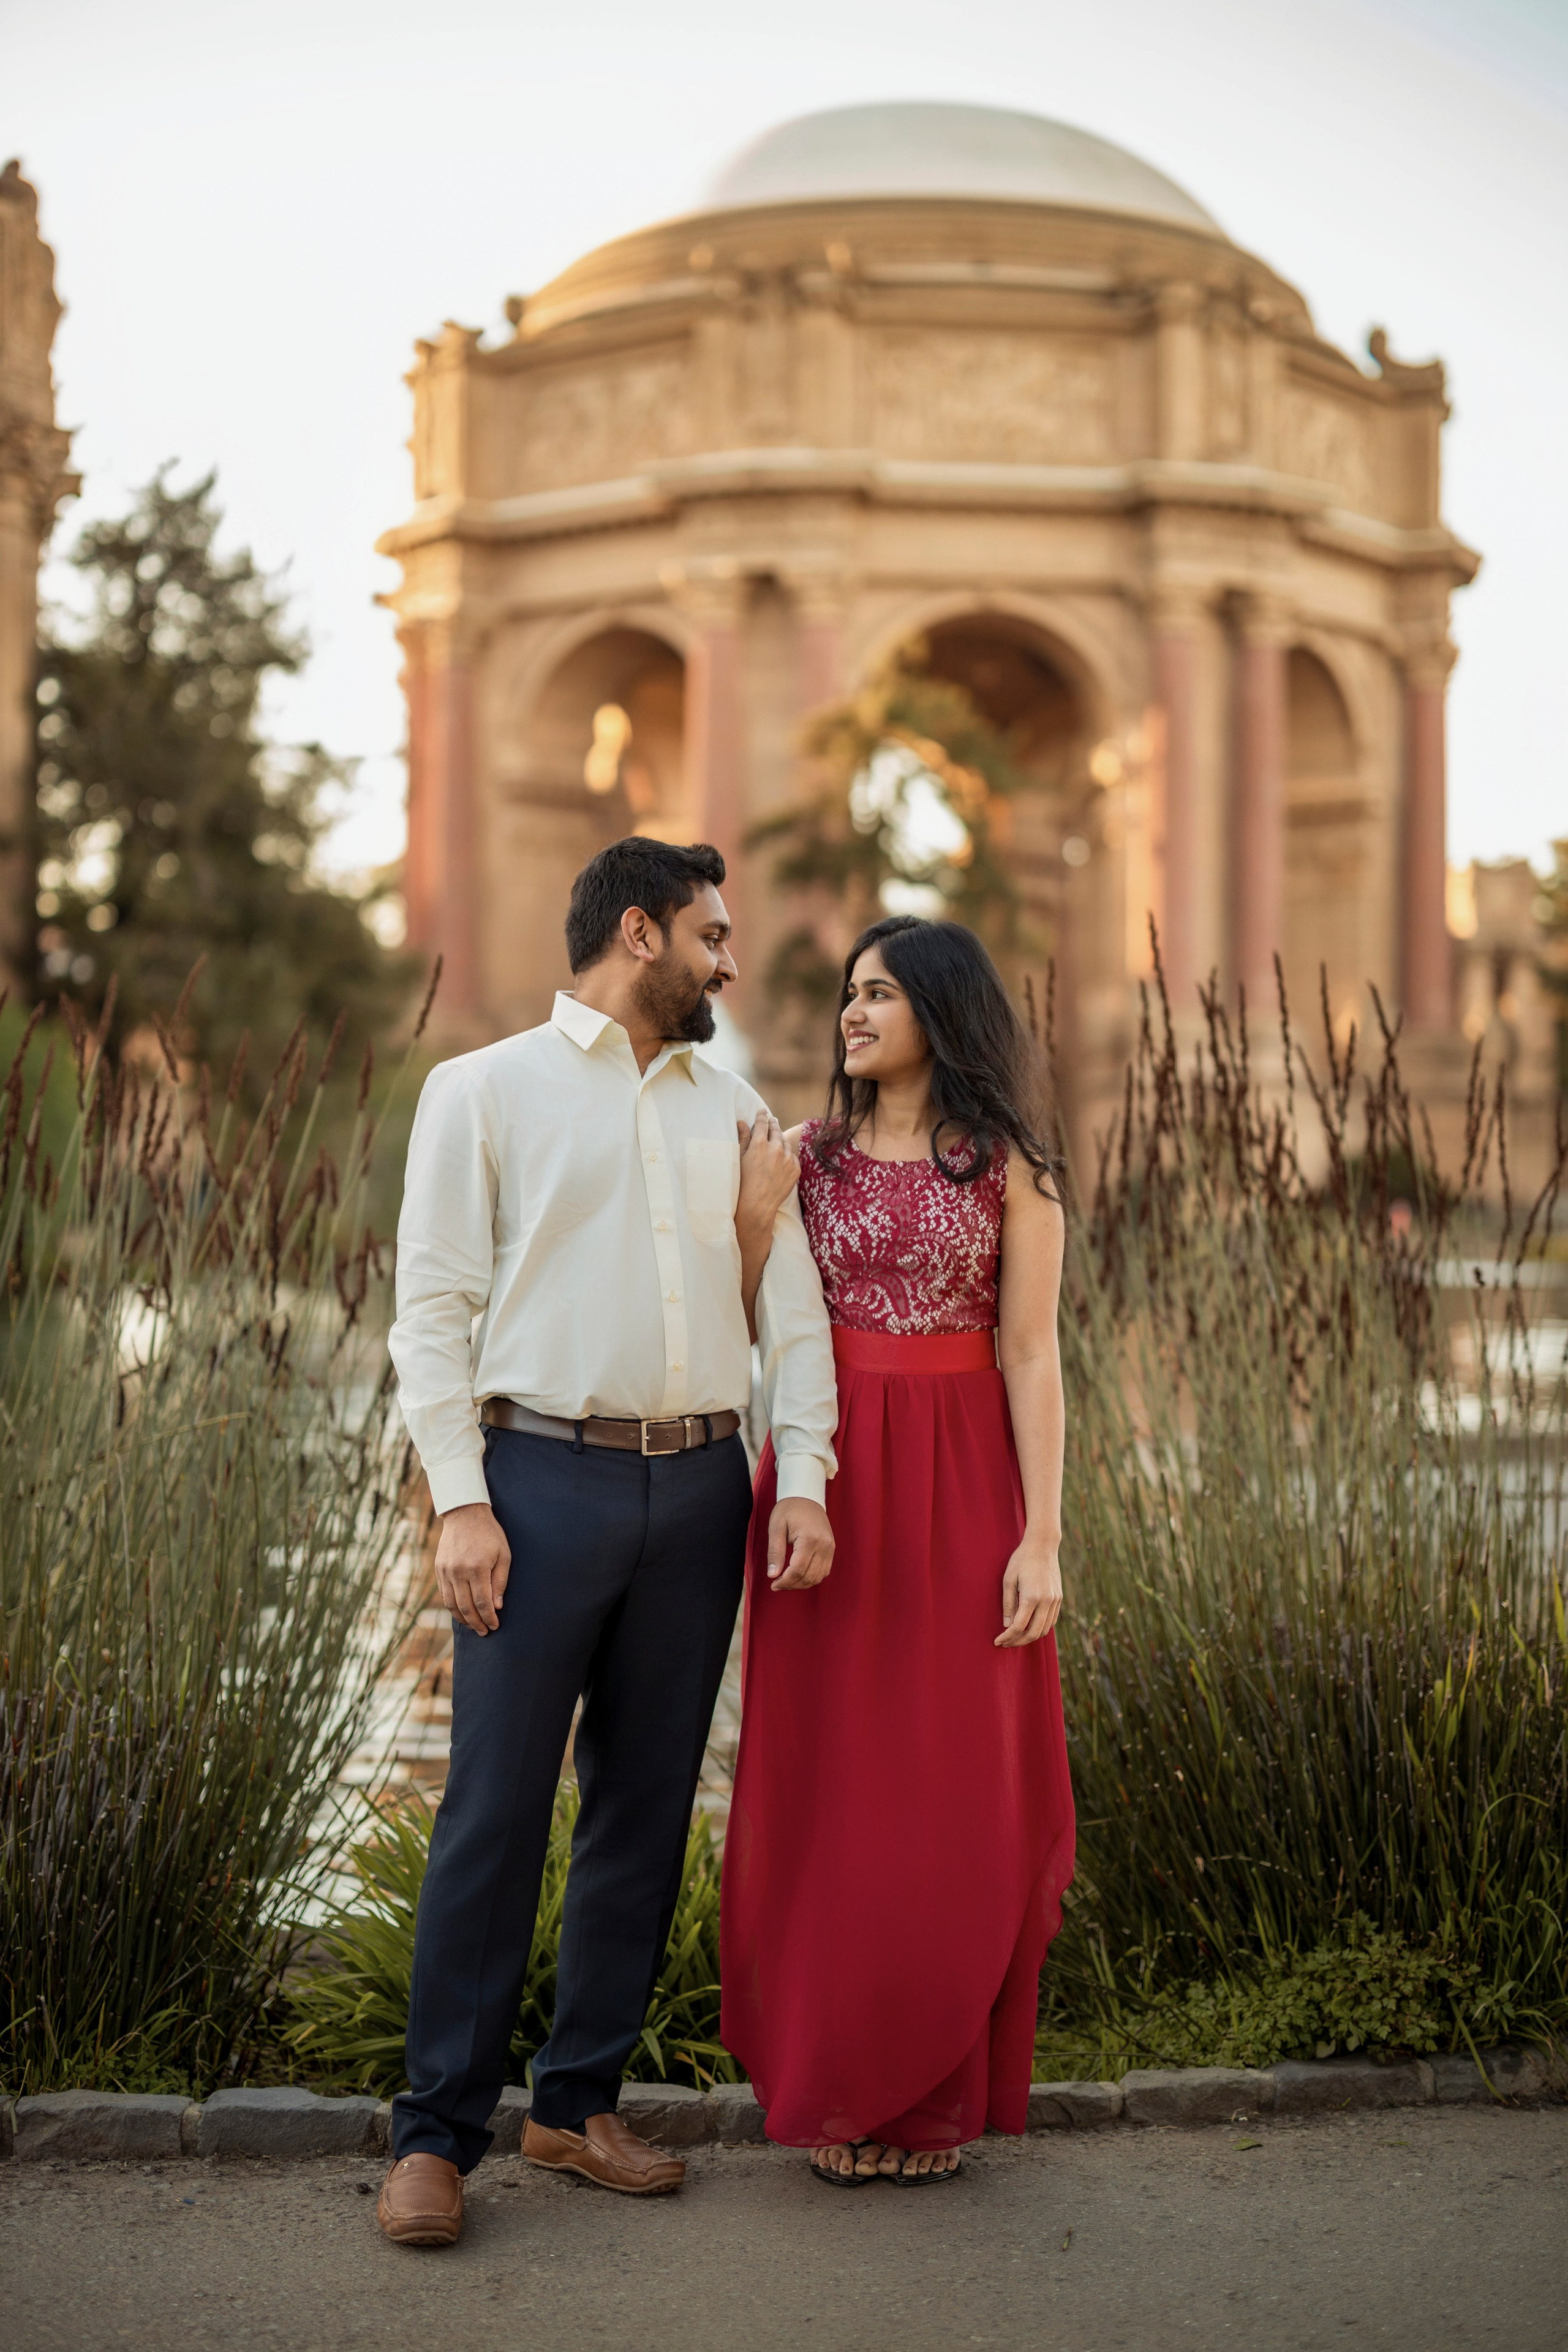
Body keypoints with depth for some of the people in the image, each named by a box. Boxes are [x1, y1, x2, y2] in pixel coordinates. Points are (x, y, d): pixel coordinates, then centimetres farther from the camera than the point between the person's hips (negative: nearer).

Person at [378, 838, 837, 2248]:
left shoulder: (733, 1112, 17)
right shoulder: (485, 1091, 4)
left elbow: (790, 1303, 12)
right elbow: (434, 1306, -3)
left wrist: (802, 1479, -1)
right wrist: (461, 1502, -12)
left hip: (697, 1490, 5)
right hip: (546, 1477, -4)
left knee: (646, 1811, 8)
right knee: (495, 1813, -5)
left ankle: (581, 2102, 20)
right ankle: (438, 2131, 4)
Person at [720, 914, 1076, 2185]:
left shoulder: (1010, 1169, 0)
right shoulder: (808, 1155, 8)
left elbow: (1030, 1354, -4)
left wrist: (1043, 1536, -9)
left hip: (958, 1488, -2)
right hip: (827, 1485, 2)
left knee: (958, 1786, 2)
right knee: (829, 1784, 4)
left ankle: (935, 2090, 17)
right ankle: (836, 2087, 17)